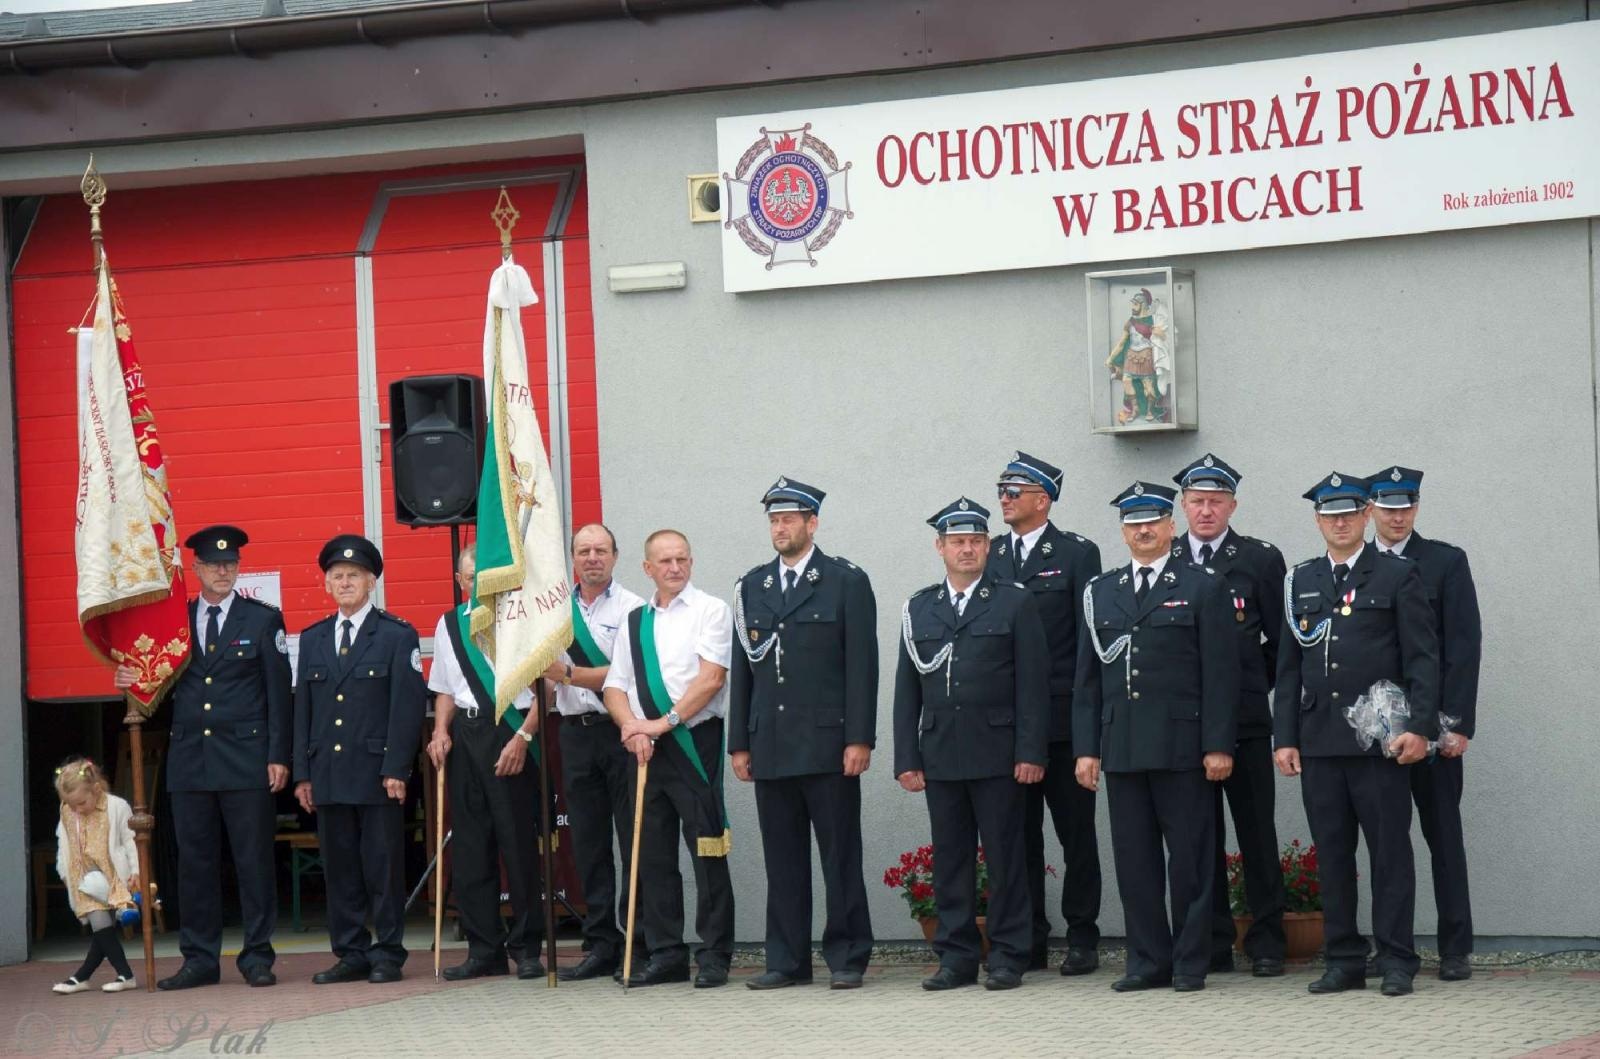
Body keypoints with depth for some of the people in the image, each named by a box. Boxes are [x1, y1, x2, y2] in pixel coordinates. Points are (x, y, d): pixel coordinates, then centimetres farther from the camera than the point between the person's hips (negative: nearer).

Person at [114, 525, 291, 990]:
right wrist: (136, 681, -8)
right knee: (195, 863, 5)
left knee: (254, 861, 0)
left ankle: (257, 957, 7)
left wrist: (278, 756, -6)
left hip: (247, 760, -3)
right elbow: (166, 682, 15)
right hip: (189, 759, 3)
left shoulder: (263, 619, 4)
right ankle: (200, 959, 11)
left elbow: (279, 691, 1)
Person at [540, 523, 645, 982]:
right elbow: (547, 680, 18)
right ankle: (600, 946, 12)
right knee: (588, 844, 7)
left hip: (620, 731, -5)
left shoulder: (632, 609, -3)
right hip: (576, 733, 5)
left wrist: (568, 674, -13)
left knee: (634, 841, -3)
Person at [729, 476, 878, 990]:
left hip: (827, 743, -4)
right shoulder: (751, 587, 14)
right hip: (771, 745, 4)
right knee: (782, 857, 7)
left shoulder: (847, 581, 1)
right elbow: (742, 668, 14)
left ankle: (846, 958, 5)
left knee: (840, 853, -1)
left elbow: (862, 665, -4)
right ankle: (787, 961, 13)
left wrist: (859, 739, -11)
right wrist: (739, 742, 9)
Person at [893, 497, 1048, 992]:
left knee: (1005, 857, 0)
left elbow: (1033, 684, -1)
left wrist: (1031, 752, -9)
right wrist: (907, 758, 4)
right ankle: (956, 957, 11)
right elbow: (907, 689, 12)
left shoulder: (1015, 603, 4)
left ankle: (1008, 957, 5)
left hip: (998, 754, -3)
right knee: (949, 858, 5)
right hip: (940, 756, 3)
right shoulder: (918, 609, 12)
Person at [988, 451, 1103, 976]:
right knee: (1018, 834, 6)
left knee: (1075, 832, 2)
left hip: (1062, 718, -4)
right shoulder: (989, 555, 12)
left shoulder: (1077, 553, 1)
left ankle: (1082, 938, 9)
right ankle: (1028, 941, 12)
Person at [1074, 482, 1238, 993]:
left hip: (1182, 747, -4)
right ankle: (1148, 961, 13)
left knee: (1189, 858, 0)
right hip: (1121, 749, 4)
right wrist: (1086, 748, 6)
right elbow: (1088, 678, 13)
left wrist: (1218, 745, -9)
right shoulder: (1100, 592, 14)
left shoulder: (1203, 587, 3)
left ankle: (1191, 962, 8)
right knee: (1133, 859, 5)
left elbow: (1220, 672, -2)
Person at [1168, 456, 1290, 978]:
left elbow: (1281, 640, 6)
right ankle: (1211, 943, 11)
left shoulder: (1261, 559, 4)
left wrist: (1255, 688, 3)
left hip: (1246, 719, -2)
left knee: (1257, 831, 1)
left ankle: (1266, 942, 8)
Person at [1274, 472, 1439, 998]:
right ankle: (1344, 960, 11)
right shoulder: (1300, 582, 14)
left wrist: (1419, 727, -11)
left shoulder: (1398, 575, 4)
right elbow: (1288, 668, 14)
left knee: (1390, 851, -1)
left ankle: (1396, 961, 4)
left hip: (1379, 739, -3)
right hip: (1319, 742, 3)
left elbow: (1422, 658, -1)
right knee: (1332, 855, 5)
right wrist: (1284, 737, 6)